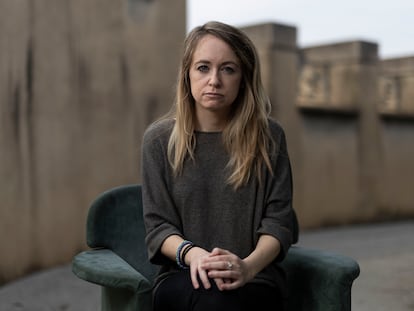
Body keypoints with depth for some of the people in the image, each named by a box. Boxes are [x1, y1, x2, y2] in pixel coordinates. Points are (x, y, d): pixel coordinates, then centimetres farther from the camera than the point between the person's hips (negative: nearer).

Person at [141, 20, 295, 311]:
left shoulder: (269, 137, 2)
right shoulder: (159, 140, 3)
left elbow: (278, 222, -1)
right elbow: (158, 226, 1)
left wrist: (248, 266, -22)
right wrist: (191, 254, -22)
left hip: (256, 279, 0)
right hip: (183, 279, 0)